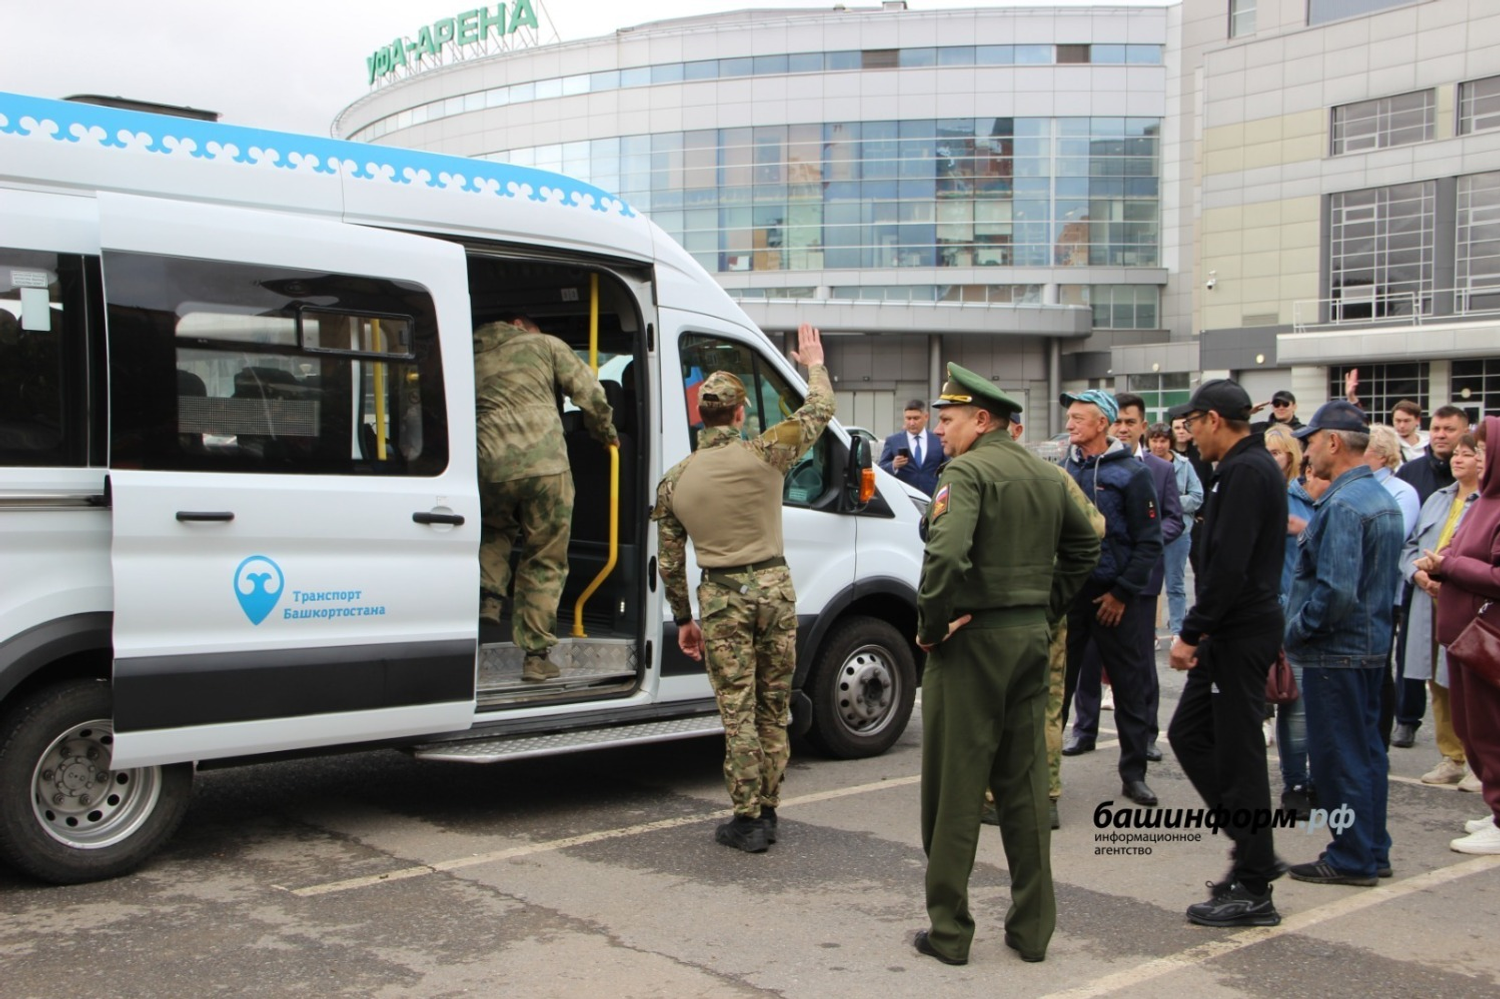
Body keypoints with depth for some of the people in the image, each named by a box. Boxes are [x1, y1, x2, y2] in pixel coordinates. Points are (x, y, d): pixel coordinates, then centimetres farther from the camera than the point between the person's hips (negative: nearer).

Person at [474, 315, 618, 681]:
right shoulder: (545, 345, 13)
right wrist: (606, 434, 26)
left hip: (490, 468, 3)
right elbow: (589, 393, 10)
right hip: (545, 466, -3)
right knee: (545, 562, 8)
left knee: (493, 530, 34)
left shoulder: (471, 358, 22)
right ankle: (536, 656, 8)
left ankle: (490, 596, 11)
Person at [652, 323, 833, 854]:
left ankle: (748, 821, 7)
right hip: (774, 589, 0)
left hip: (722, 597, 0)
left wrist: (683, 619, 17)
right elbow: (819, 410, 7)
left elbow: (669, 562, 6)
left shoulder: (673, 482, 1)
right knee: (773, 708, 12)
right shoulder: (763, 454, -6)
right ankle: (766, 812, 20)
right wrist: (814, 363, 26)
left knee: (738, 712, 4)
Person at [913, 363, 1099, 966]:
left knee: (954, 789, 1)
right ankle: (1032, 927, 20)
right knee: (1025, 785, 14)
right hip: (1032, 638, 8)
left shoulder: (966, 472, -13)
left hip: (973, 642, -8)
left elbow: (946, 555, -28)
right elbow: (1084, 545, 22)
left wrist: (931, 626, -15)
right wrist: (1047, 610, 17)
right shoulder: (1044, 474, 12)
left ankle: (948, 931, 8)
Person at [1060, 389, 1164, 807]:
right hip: (1069, 593, 3)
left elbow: (1149, 543, -7)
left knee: (1133, 687, 5)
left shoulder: (1130, 474, -7)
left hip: (1118, 598, -3)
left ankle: (1134, 774, 16)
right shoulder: (1063, 471, 5)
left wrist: (1122, 592, -10)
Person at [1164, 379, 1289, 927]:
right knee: (1188, 733, 15)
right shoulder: (1252, 466, 16)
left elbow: (1229, 566, -24)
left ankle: (1253, 891, 6)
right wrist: (1200, 632, 19)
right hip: (1231, 633, 10)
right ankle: (1254, 851, 23)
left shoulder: (1246, 472, -17)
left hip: (1240, 635, -10)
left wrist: (1191, 633, -20)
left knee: (1238, 755, -3)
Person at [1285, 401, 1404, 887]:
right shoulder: (1383, 498, 11)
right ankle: (1373, 851, 25)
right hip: (1373, 645, 10)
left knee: (1338, 756, 0)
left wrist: (1296, 631, -15)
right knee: (1366, 749, 16)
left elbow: (1336, 589, -27)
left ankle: (1352, 858, 8)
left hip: (1337, 651, -10)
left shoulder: (1343, 505, -21)